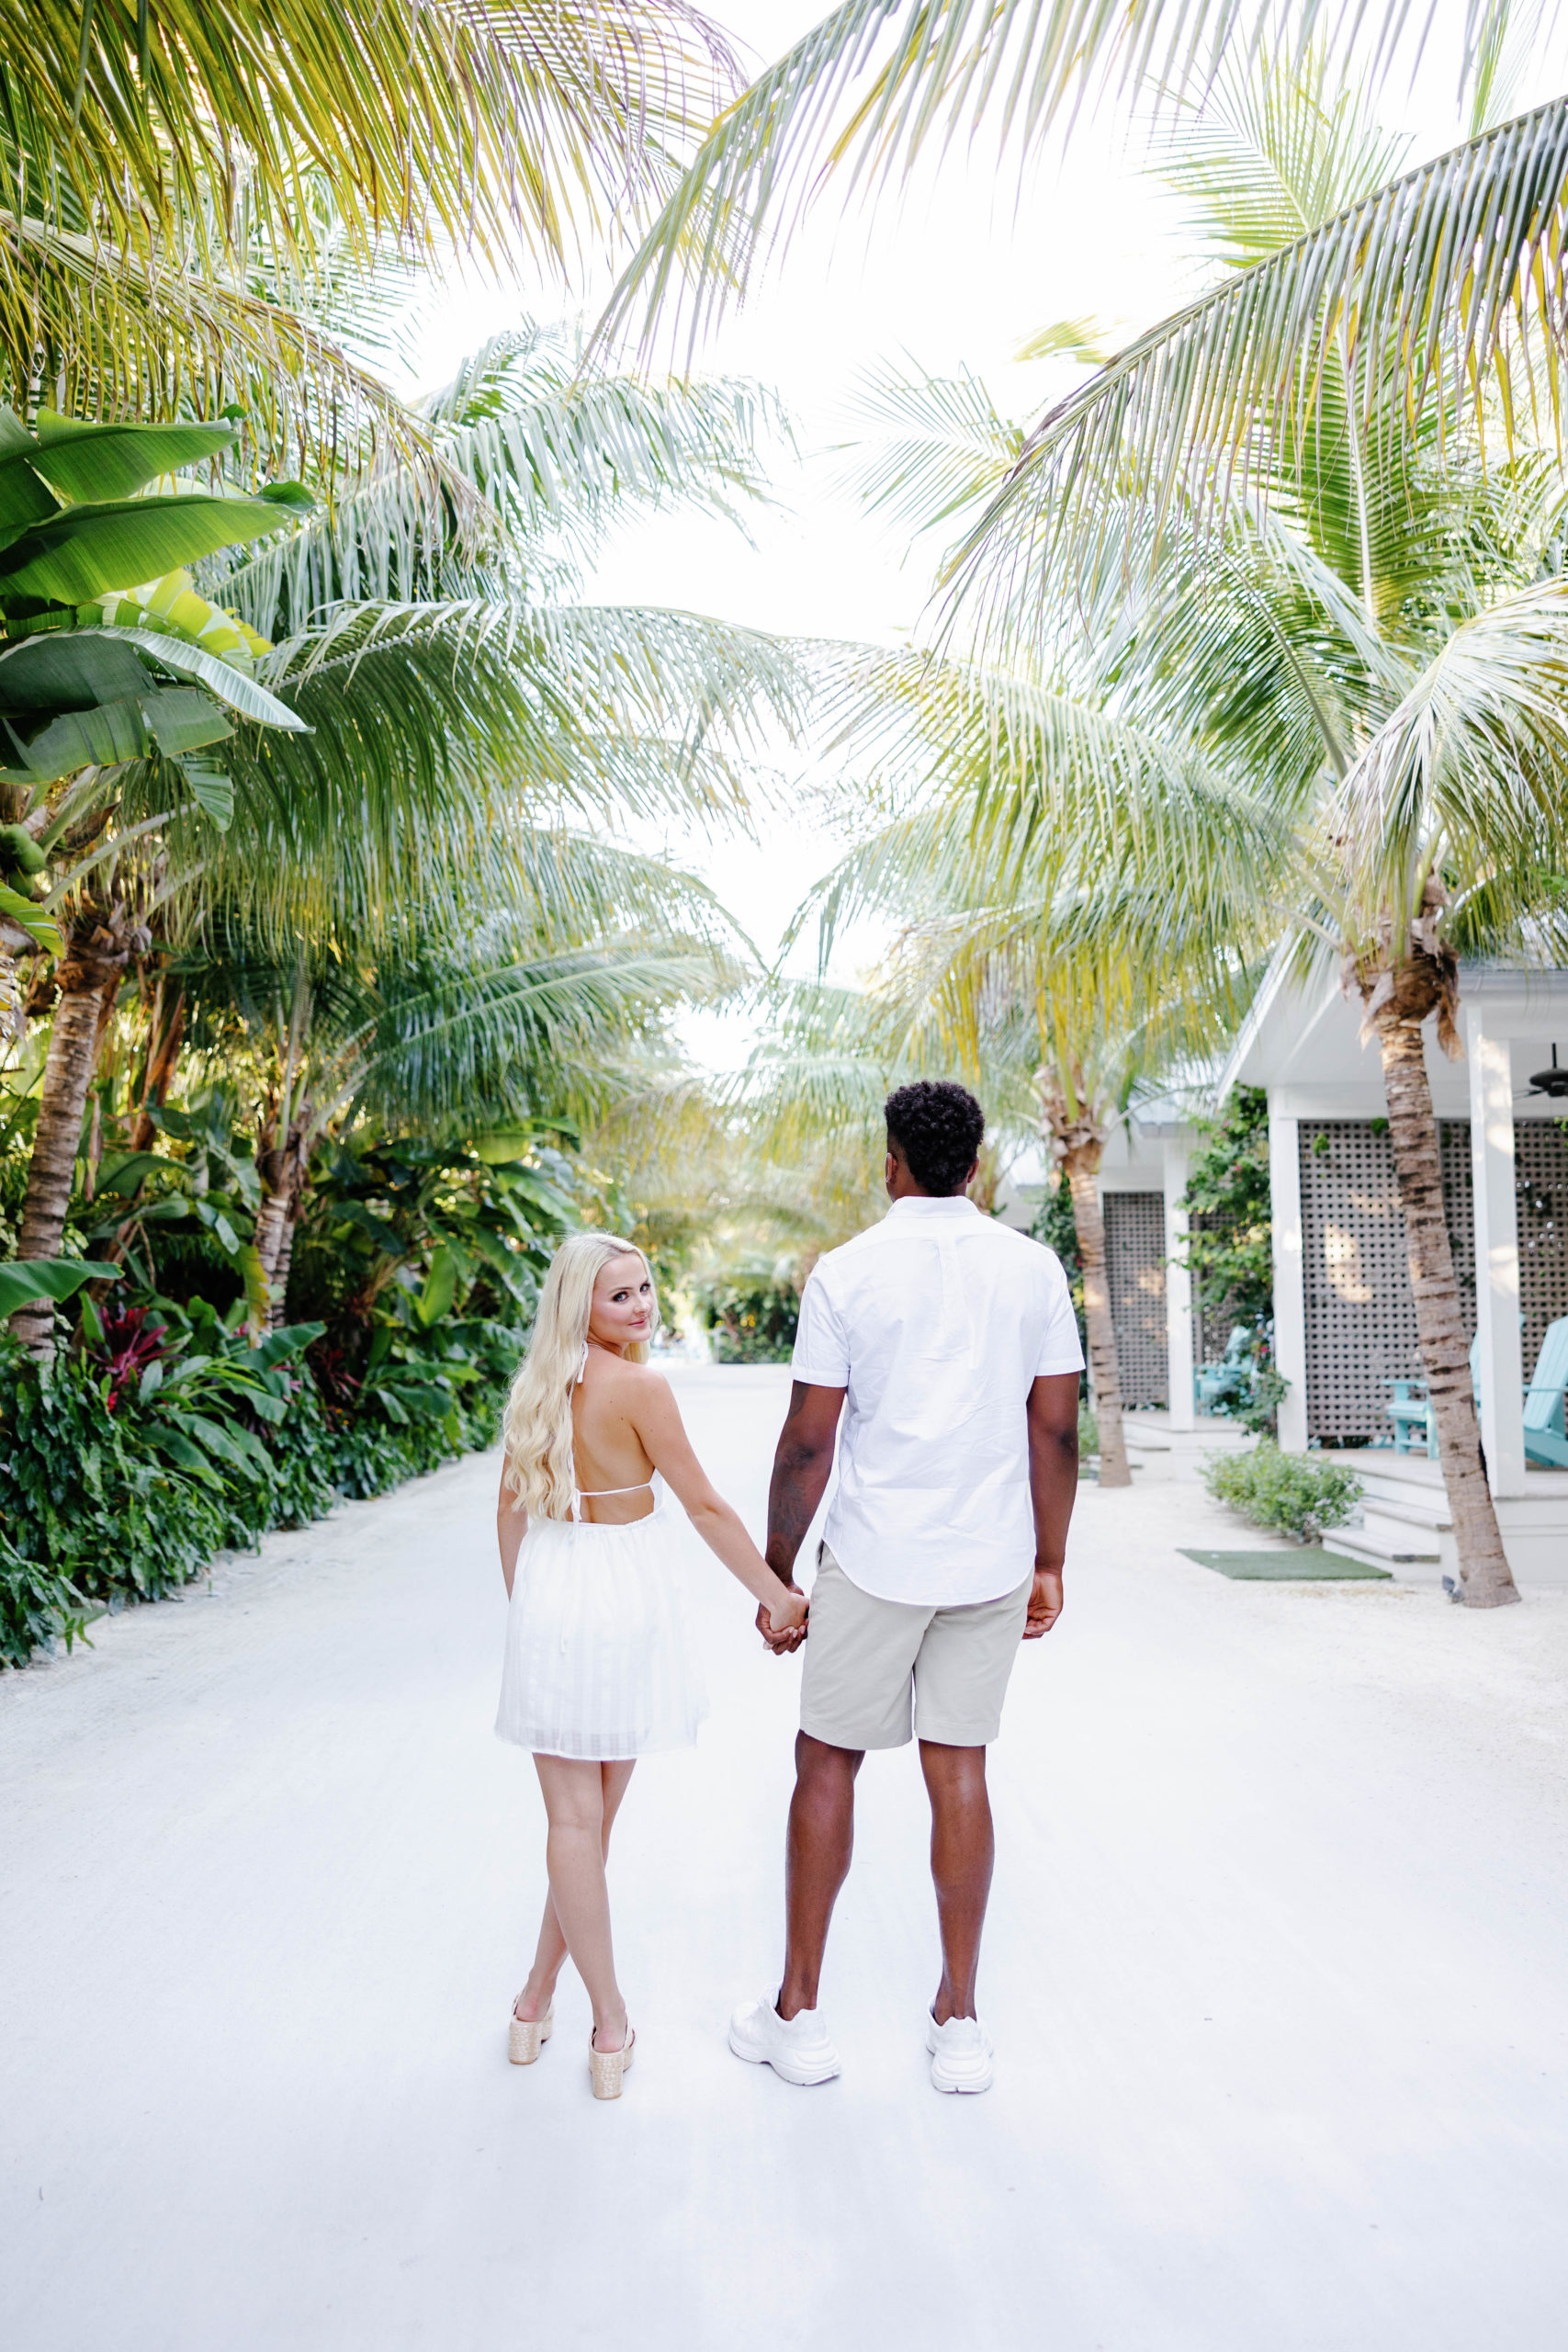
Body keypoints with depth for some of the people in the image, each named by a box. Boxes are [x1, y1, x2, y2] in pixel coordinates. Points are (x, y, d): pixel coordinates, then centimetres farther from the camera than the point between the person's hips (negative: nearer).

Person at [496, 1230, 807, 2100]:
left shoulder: (536, 1386, 2)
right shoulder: (640, 1387, -16)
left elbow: (510, 1513, 9)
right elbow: (705, 1508, -12)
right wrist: (776, 1597, -3)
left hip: (546, 1602, 4)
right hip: (624, 1601, -4)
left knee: (574, 1818, 13)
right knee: (598, 1814, 12)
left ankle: (538, 2005, 20)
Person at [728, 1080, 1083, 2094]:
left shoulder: (846, 1272, -8)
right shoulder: (1034, 1267, 1)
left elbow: (808, 1441, -8)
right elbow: (1057, 1428, 2)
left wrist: (777, 1574, 2)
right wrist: (1050, 1563, 11)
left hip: (875, 1560, -3)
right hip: (992, 1560, 3)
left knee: (827, 1764, 11)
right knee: (958, 1769, 11)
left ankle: (798, 2014, 22)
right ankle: (959, 2022, 20)